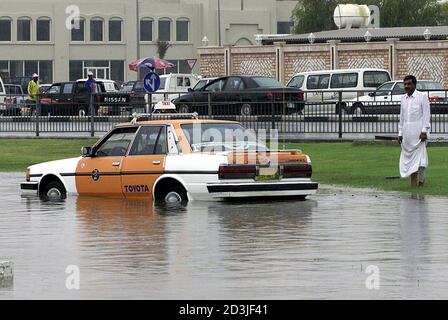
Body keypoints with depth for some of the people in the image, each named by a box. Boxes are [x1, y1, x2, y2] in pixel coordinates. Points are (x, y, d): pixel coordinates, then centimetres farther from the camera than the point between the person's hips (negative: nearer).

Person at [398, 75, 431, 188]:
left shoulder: (422, 97, -2)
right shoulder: (403, 98, 14)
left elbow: (426, 115, -6)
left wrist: (424, 131, -13)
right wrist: (400, 133, 14)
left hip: (418, 132, -5)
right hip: (407, 134, 5)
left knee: (419, 157, -10)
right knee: (409, 158, 3)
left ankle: (421, 181, -2)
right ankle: (413, 183, 7)